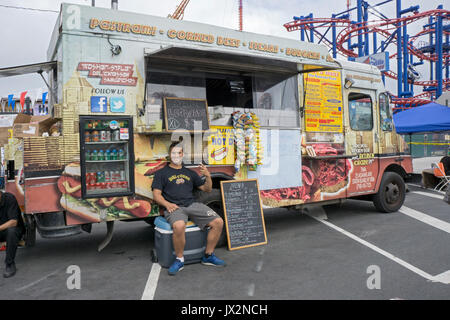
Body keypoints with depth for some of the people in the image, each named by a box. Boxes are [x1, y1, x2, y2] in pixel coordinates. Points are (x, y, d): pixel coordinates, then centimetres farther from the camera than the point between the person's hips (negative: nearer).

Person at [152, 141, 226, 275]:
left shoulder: (189, 173, 24)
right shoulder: (161, 173, 14)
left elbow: (207, 189, 24)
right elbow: (156, 195, 4)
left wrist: (208, 176, 3)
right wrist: (167, 204, -16)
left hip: (192, 204, 4)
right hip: (174, 207, -4)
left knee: (218, 222, -16)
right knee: (179, 226, -38)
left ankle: (208, 256, 1)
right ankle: (179, 260, -15)